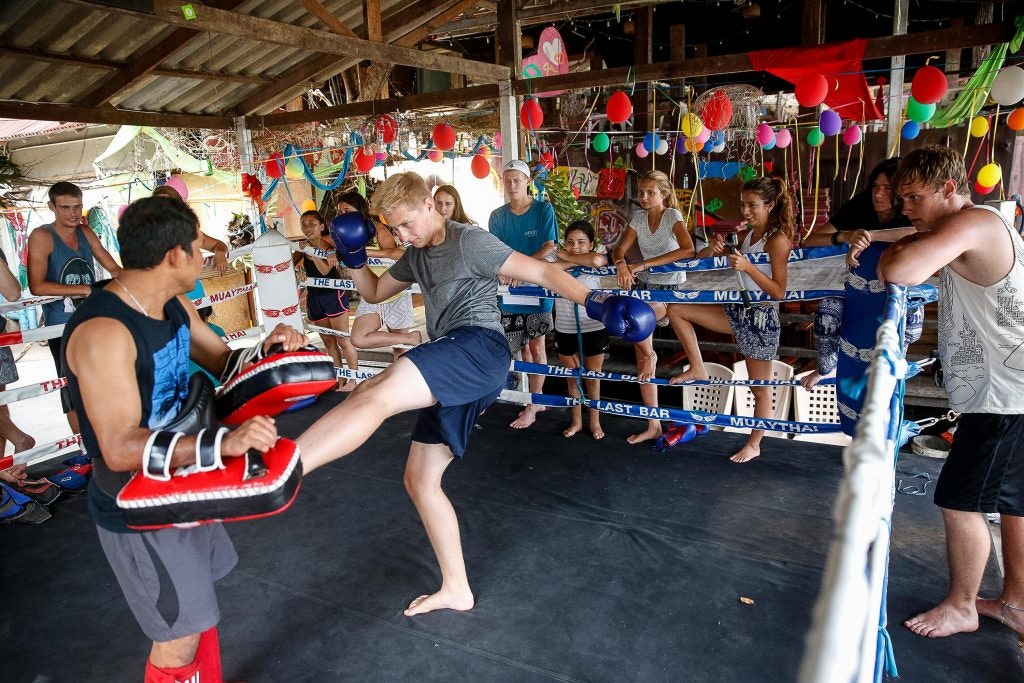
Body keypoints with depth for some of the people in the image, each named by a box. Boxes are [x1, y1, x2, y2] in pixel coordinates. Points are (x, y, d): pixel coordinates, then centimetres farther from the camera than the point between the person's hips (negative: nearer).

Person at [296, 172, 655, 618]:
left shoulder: (469, 241, -1)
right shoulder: (416, 255, 23)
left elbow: (541, 272, -7)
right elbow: (374, 293, 33)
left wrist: (594, 302, -21)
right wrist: (353, 257, 13)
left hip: (478, 347, -9)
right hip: (451, 376, 9)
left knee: (374, 395, -31)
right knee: (419, 480, 11)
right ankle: (456, 590, 22)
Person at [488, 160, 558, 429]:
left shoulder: (543, 209, -4)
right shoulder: (497, 216, 4)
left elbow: (550, 247, -11)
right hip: (510, 290, 3)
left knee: (536, 347, 4)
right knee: (523, 347, 10)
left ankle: (533, 406, 14)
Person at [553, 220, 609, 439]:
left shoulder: (598, 262, -9)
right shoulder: (560, 263, -4)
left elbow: (595, 260, -33)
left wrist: (567, 257, -22)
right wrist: (570, 261, -24)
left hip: (594, 329, -2)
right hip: (565, 331, 2)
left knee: (593, 378, 14)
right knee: (572, 378, 16)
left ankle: (595, 422, 30)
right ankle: (576, 421, 32)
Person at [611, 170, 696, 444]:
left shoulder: (673, 216, -13)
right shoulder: (639, 217, 3)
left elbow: (688, 250, -31)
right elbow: (620, 249, -4)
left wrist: (643, 264, -34)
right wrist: (621, 264, -29)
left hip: (671, 287, -5)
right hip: (645, 285, 6)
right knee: (641, 356, 3)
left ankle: (649, 354, 0)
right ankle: (653, 426, 13)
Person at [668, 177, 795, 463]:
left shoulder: (778, 240, -16)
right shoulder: (745, 235, 5)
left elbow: (779, 292, -21)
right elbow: (701, 257, 9)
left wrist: (748, 267, -29)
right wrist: (713, 248, -13)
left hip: (762, 317, -7)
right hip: (739, 310, 7)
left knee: (760, 386, 7)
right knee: (676, 309, -1)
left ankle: (754, 444, 25)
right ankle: (698, 369, 7)